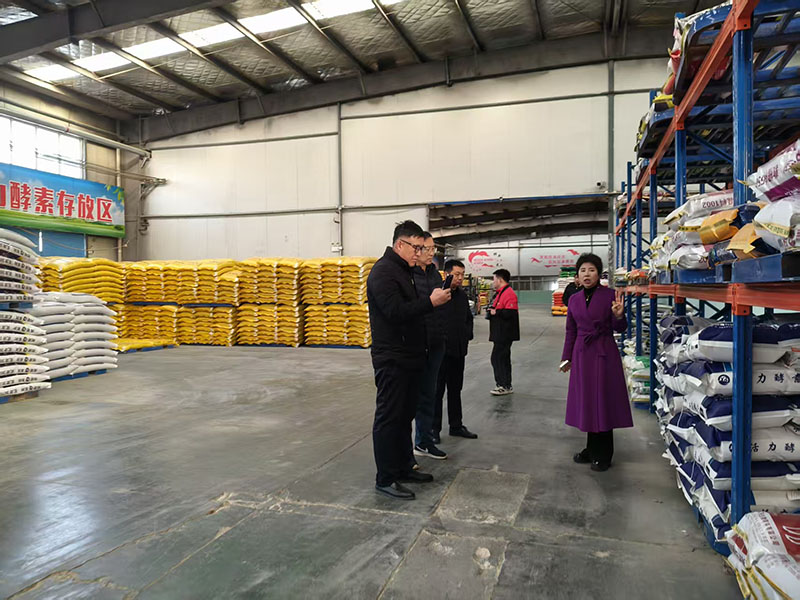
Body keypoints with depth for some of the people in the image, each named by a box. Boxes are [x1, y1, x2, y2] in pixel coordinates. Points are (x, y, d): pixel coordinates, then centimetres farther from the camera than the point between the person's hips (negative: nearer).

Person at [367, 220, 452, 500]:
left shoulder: (403, 270, 17)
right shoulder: (383, 272, -15)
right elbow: (395, 312, -26)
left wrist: (438, 296, 7)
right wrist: (431, 302, -23)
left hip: (407, 359, 10)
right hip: (391, 360, -10)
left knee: (405, 415, 17)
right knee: (388, 417, -2)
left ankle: (404, 468, 30)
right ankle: (385, 479, 7)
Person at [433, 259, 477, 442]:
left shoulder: (462, 295, 11)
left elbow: (468, 318, 24)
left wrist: (467, 336, 11)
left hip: (458, 350, 7)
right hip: (441, 350, -7)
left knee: (455, 390, 16)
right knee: (437, 391, 2)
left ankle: (456, 426, 26)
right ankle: (434, 429, 12)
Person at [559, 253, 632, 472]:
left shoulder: (610, 295, -6)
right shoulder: (574, 300, 6)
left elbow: (620, 328, -5)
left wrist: (618, 316, -25)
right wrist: (566, 358, 13)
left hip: (604, 354, -4)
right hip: (582, 354, 4)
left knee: (603, 402, 2)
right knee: (586, 401, 11)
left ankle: (603, 455, 15)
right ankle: (591, 449, 26)